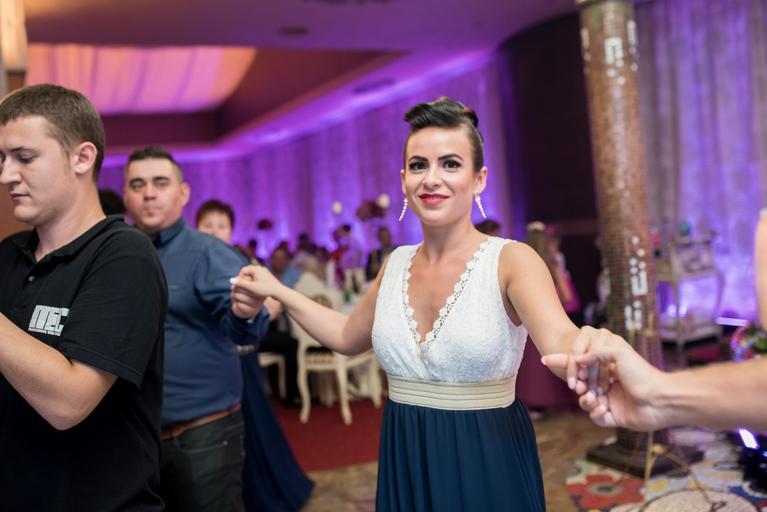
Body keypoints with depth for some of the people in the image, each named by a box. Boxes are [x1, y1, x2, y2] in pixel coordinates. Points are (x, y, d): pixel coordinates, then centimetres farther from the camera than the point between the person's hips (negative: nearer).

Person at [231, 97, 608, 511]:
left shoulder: (510, 260, -15)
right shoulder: (396, 264, 2)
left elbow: (560, 340, -33)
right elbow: (348, 336, 18)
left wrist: (588, 354, -56)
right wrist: (277, 291, 13)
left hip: (487, 465, -5)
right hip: (403, 463, 5)